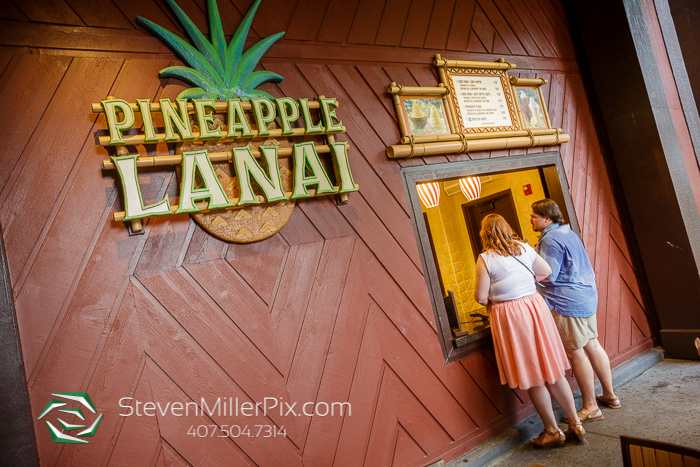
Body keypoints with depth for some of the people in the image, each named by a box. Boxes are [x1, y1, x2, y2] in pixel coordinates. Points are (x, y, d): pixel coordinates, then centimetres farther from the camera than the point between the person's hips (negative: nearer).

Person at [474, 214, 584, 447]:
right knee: (553, 370, 16)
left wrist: (490, 301, 9)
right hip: (535, 306, 5)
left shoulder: (485, 259, -11)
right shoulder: (524, 248, 4)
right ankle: (575, 423, 26)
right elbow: (546, 271, 17)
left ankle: (552, 431, 19)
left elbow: (480, 297, -12)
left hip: (508, 315, -5)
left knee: (533, 378, 7)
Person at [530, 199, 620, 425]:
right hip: (587, 296, 10)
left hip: (568, 302, -10)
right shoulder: (568, 232, 15)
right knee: (593, 345, 18)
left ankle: (591, 408, 9)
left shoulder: (550, 239, -17)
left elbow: (547, 276, -20)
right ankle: (610, 395, 30)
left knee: (576, 353, -1)